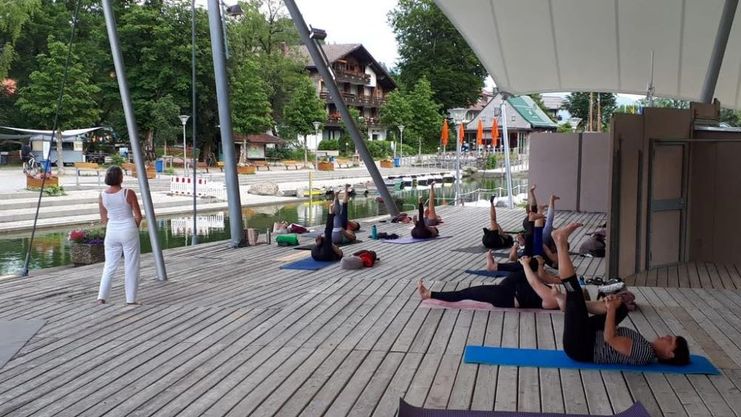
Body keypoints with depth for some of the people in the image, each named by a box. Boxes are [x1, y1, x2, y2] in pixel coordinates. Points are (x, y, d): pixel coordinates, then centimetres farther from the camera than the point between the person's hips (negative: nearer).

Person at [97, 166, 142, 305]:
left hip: (112, 232, 4)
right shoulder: (129, 193, -14)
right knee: (131, 266, 6)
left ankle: (102, 297, 9)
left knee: (109, 266, 15)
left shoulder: (102, 195, -2)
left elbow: (103, 218, 7)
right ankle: (131, 299, 10)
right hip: (129, 231, -4)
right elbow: (138, 216, -9)